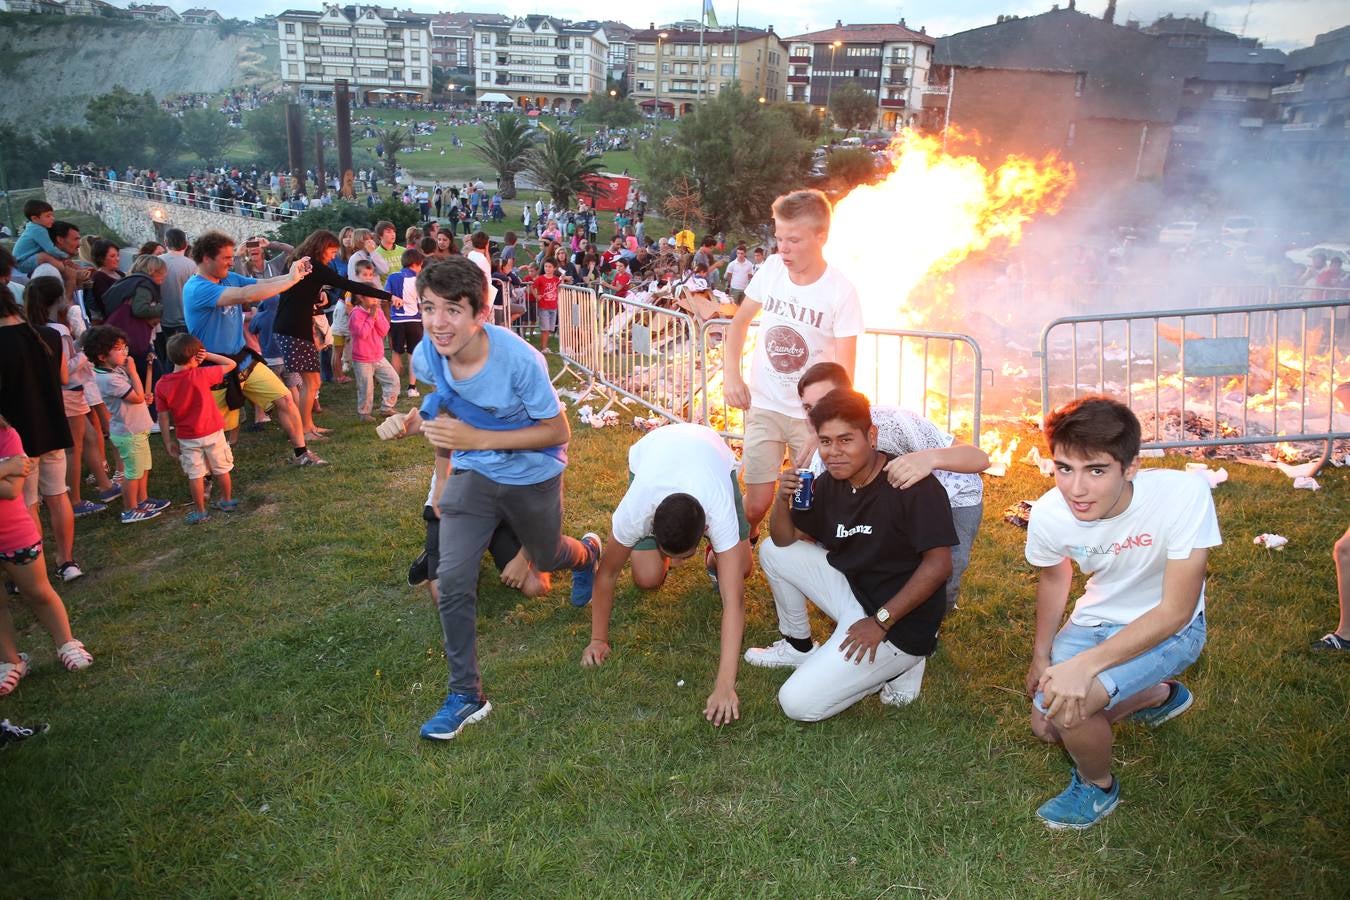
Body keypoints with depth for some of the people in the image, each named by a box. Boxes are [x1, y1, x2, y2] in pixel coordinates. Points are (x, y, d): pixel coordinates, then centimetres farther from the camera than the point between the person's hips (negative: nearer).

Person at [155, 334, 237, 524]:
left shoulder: (161, 385, -10)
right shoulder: (201, 375, -18)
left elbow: (163, 417, -5)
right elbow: (231, 364, -7)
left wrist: (168, 441, 5)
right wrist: (208, 356, -4)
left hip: (187, 438, 1)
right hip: (212, 432, -1)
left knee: (195, 475, 12)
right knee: (221, 469, 18)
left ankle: (200, 511, 19)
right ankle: (227, 501, 32)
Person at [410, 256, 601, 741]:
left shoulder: (518, 359, -33)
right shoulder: (427, 355, -17)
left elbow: (558, 431, -24)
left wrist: (476, 438, -31)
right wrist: (443, 433, -7)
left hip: (533, 475, -3)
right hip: (472, 473, 3)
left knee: (546, 559, 22)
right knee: (453, 579, -11)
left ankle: (586, 551, 61)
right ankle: (466, 694, 5)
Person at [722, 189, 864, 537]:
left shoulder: (841, 292, -16)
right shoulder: (771, 268, -6)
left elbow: (844, 370, -15)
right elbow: (739, 322, 9)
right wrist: (732, 374, -3)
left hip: (813, 414, -2)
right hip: (763, 405, 2)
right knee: (757, 502, 0)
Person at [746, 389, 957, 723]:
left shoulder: (913, 484, -21)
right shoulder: (829, 483, 2)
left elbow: (938, 564, -23)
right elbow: (785, 539, 8)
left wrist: (880, 621, -23)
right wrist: (783, 499, -13)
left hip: (900, 624, -8)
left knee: (799, 704, -16)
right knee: (773, 551, 4)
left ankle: (894, 663, 4)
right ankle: (799, 647, 19)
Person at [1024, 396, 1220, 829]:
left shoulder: (1183, 494, -35)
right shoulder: (1048, 514, -22)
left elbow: (1175, 610, -28)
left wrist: (1087, 664, -37)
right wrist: (1041, 655, 13)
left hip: (1169, 626, -5)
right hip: (1096, 618, 5)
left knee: (1069, 707, -27)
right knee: (1046, 725, 9)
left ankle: (1098, 787, 7)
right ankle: (1160, 694, 33)